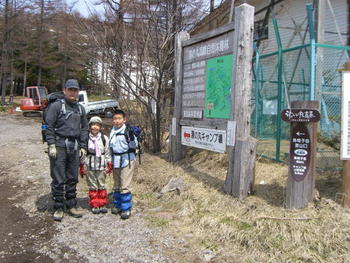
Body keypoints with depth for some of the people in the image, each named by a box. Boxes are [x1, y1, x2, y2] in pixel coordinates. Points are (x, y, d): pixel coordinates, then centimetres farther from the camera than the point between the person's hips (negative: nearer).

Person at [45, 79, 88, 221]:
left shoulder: (80, 108, 15)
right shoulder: (56, 105, -1)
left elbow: (84, 128, 17)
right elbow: (49, 126, -6)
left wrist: (83, 147, 9)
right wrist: (51, 145, -13)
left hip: (74, 147, 5)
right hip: (59, 145, -5)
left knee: (73, 179, 11)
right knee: (58, 180, -2)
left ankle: (71, 206, 21)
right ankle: (58, 208, 9)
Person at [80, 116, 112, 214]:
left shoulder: (104, 138, 2)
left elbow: (107, 153, 7)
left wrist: (109, 165, 6)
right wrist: (82, 166, 0)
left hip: (101, 166, 1)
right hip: (89, 166, -1)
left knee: (102, 186, 8)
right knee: (93, 186, 6)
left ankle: (102, 204, 19)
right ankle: (94, 205, 16)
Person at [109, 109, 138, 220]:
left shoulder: (128, 130, -11)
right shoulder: (112, 131, 11)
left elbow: (134, 145, -13)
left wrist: (132, 137, -31)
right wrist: (111, 160, 19)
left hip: (126, 160, -7)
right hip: (116, 161, 7)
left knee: (125, 186, -7)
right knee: (117, 185, 17)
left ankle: (126, 208, 2)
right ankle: (118, 205, 30)